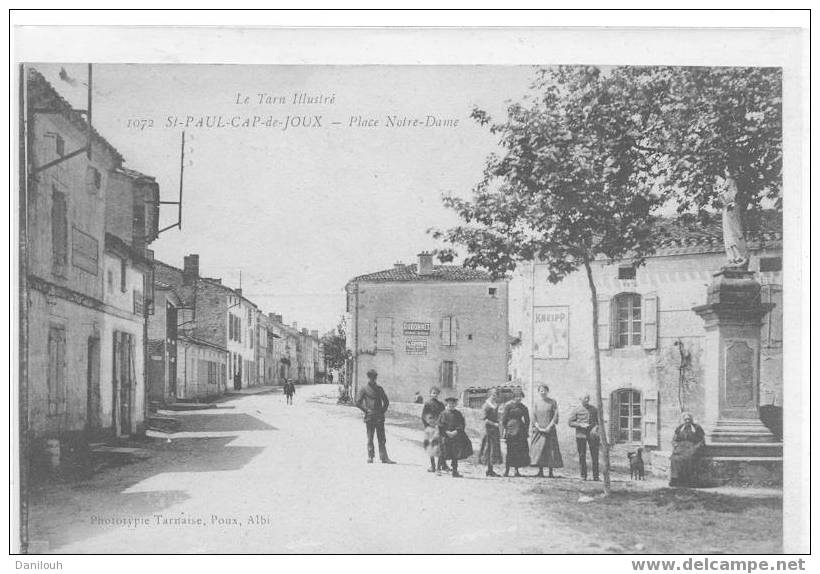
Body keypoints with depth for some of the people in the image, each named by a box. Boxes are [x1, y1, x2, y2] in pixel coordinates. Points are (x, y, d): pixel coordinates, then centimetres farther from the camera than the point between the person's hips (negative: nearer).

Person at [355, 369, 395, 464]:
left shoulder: (379, 388, 12)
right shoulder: (364, 389, 0)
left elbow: (386, 401, 20)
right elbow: (358, 402, -5)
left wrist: (383, 411, 7)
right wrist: (366, 410, -9)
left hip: (379, 417, 3)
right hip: (369, 417, -3)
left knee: (382, 439, 1)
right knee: (370, 438, 1)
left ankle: (384, 457, 1)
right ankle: (370, 457, 7)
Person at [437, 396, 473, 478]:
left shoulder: (458, 413, 9)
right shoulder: (443, 414, 4)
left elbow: (462, 424, 3)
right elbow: (440, 425, -1)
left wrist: (456, 431, -11)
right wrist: (447, 432, -14)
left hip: (456, 435, 2)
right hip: (446, 436, -2)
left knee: (455, 454, -1)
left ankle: (455, 471, 4)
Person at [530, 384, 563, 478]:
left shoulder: (552, 402, 4)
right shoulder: (536, 402, 6)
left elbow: (556, 415, -2)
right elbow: (533, 417, 3)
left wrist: (549, 426, -12)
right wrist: (539, 427, -9)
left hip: (550, 430, -1)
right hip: (539, 430, 1)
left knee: (551, 450, -3)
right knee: (538, 450, -4)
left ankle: (551, 472, 2)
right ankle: (540, 471, 1)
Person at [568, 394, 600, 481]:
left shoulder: (594, 409, 11)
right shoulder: (576, 410, 3)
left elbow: (598, 421, 16)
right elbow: (570, 422, 1)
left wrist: (596, 427, -5)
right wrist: (580, 425, -14)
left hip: (592, 435, 2)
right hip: (581, 435, -2)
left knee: (595, 456, -2)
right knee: (582, 456, 2)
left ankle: (595, 476, 4)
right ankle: (583, 475, 11)